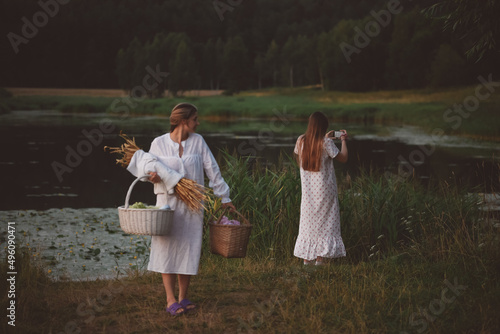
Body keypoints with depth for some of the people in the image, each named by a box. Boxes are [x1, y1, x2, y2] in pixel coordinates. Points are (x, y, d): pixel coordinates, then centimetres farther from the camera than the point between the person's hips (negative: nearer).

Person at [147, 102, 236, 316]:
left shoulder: (197, 141, 3)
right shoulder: (159, 143, -3)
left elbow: (212, 170, 5)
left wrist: (223, 198, 5)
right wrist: (152, 176, -15)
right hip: (168, 201, -2)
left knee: (188, 249, 5)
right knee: (167, 249, -4)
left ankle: (183, 298, 16)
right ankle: (170, 300, 0)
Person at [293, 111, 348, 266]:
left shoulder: (301, 141, -2)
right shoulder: (326, 143, -16)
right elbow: (343, 158, -8)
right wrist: (343, 140, 5)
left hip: (308, 188, 4)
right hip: (324, 189, -4)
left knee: (308, 220, 11)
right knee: (324, 222, 5)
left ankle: (306, 258, 12)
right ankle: (320, 257, 2)